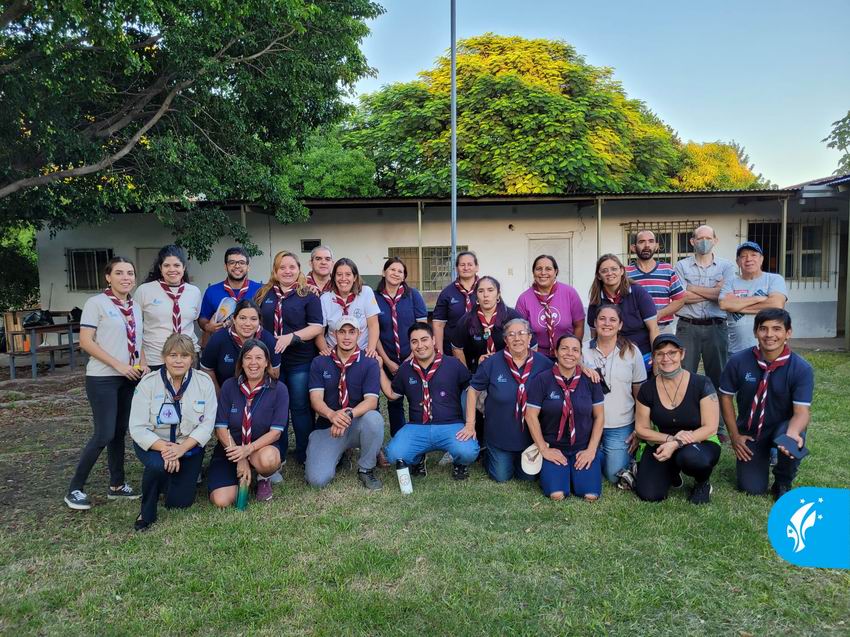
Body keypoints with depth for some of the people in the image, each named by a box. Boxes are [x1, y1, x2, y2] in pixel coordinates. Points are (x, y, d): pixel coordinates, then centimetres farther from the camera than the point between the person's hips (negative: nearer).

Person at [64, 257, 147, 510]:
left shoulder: (135, 307, 11)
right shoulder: (96, 303, -8)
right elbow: (85, 342, -13)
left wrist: (143, 365, 0)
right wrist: (118, 365, -18)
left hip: (129, 378, 6)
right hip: (103, 378, -6)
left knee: (120, 432, 12)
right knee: (104, 434, -9)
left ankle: (117, 485, 22)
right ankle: (75, 489, 6)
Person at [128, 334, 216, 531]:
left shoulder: (204, 382, -10)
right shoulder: (148, 383, -14)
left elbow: (207, 424, -12)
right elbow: (137, 428, -17)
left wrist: (182, 448, -25)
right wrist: (164, 448, -31)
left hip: (189, 446, 2)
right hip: (153, 444, -1)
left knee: (180, 502, -2)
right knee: (159, 465, -35)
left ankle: (189, 476, 33)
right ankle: (147, 513, -7)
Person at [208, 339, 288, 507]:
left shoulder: (279, 390, -8)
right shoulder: (229, 386, -4)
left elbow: (276, 431, -12)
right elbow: (221, 428, -6)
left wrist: (249, 449, -27)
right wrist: (240, 460, -16)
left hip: (262, 448, -2)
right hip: (230, 450, 2)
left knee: (268, 459, -38)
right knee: (221, 500, -20)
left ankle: (264, 479, 1)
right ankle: (241, 476, 15)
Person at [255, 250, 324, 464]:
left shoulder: (308, 295, -1)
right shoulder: (263, 294, 9)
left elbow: (316, 327, -8)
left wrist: (291, 337, -20)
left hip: (300, 361, -3)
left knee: (300, 407, 4)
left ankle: (304, 455, 17)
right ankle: (276, 453, 26)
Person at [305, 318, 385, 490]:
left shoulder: (370, 364, -3)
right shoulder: (319, 363, 2)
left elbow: (371, 401, -14)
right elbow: (316, 399, -9)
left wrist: (349, 415, -35)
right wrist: (331, 415, -32)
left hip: (357, 426, 0)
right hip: (327, 426, 1)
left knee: (374, 418, -36)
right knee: (317, 479, -20)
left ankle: (366, 469, -9)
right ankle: (337, 454, 16)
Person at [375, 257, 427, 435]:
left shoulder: (413, 295, -3)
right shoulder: (375, 298, -2)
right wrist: (387, 361, -6)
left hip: (413, 359, -1)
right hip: (389, 361, 1)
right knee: (394, 401, 12)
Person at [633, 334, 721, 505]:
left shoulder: (702, 384, -13)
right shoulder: (647, 389, -5)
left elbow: (710, 428, -14)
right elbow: (641, 429, 1)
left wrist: (676, 444, -26)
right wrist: (670, 438, -17)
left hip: (700, 443, -2)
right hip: (662, 446, 3)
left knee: (690, 457, -39)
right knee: (648, 495, -18)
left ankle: (702, 483, -2)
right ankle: (672, 472, 17)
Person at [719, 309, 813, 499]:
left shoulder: (801, 369, -19)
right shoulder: (738, 362, -15)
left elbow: (801, 411, -24)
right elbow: (725, 396, -3)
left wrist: (792, 433, -46)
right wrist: (734, 435, -5)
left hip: (783, 427, -1)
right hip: (750, 432, 1)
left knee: (790, 440, -37)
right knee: (752, 488, -5)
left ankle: (783, 483, -3)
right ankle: (763, 456, 31)